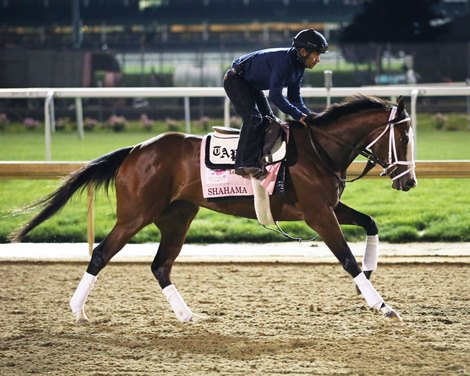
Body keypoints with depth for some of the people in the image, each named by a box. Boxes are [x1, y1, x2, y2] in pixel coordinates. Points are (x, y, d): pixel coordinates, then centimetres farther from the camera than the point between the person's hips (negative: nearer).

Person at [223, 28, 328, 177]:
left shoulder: (298, 67, -2)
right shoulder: (284, 60, -32)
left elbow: (294, 97, 4)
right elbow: (275, 95, -36)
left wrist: (309, 115, -12)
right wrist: (298, 115, -35)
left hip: (252, 85, 11)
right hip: (236, 80, -11)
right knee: (253, 118, -22)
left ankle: (263, 161, 9)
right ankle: (245, 164, -24)